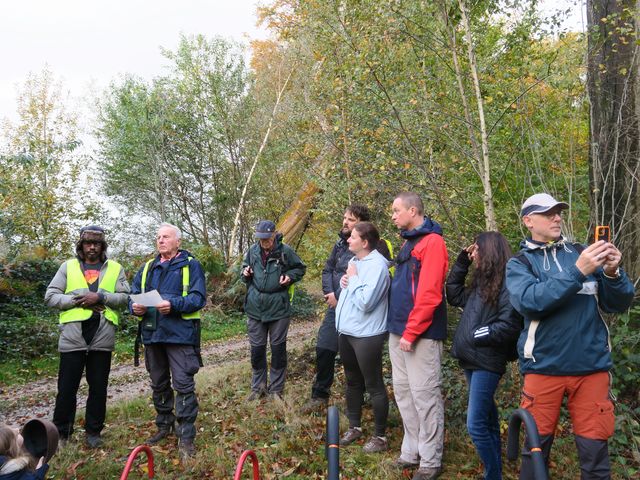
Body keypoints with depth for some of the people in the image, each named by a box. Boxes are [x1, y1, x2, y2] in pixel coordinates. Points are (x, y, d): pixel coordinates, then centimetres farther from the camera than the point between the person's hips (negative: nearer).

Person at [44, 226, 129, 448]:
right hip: (73, 334, 0)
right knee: (67, 386, 4)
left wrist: (101, 297, -14)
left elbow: (125, 297, 0)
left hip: (102, 335, 1)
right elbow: (50, 296, 3)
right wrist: (77, 301, -10)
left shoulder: (115, 269, 9)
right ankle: (61, 432, 18)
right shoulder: (68, 267, 8)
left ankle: (94, 431, 22)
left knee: (99, 387, 9)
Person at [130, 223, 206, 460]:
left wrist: (173, 304, -26)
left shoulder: (190, 265, -2)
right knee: (158, 384, 17)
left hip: (180, 333, -6)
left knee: (183, 385, -5)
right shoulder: (148, 267, 14)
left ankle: (186, 437, 2)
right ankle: (164, 425, 33)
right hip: (152, 333, 6)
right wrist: (135, 306, -11)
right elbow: (133, 294, 12)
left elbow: (198, 297, -11)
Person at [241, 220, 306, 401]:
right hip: (255, 307, 3)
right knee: (257, 348, 10)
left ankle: (276, 389, 21)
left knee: (278, 348, 7)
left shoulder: (285, 251, -8)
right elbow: (245, 268, 17)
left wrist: (290, 276, -12)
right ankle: (258, 387, 26)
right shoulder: (253, 251, 0)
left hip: (279, 307, -2)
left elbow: (300, 268, 7)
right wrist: (245, 274, -6)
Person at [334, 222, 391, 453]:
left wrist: (353, 278, -15)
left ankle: (380, 436, 16)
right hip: (346, 331, 10)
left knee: (374, 386, 3)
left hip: (367, 335, -9)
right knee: (352, 382, 20)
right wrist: (345, 280, 1)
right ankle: (354, 427, 36)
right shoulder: (355, 261, 10)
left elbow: (364, 302, -26)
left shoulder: (377, 265, -19)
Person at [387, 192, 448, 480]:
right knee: (403, 392, 14)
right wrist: (398, 328, 13)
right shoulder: (408, 242, 16)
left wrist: (411, 333, -19)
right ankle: (412, 451, 25)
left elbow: (429, 294, -20)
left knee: (424, 395, -2)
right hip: (398, 331, 9)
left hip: (419, 335, -9)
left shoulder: (432, 242, -14)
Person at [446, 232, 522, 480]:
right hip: (472, 359, 9)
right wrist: (462, 261, 15)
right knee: (487, 418, 18)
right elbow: (453, 295, 22)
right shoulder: (481, 283, 12)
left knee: (476, 424, -10)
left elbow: (508, 327, -20)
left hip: (487, 362, -9)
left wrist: (476, 335, -12)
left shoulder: (507, 284, -14)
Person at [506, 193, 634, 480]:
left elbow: (619, 304, 4)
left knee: (594, 451, 7)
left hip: (592, 367, 2)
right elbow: (529, 301, -18)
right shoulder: (519, 264, 2)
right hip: (544, 368, -1)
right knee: (536, 447, 8)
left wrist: (612, 273, -16)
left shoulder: (581, 253, 8)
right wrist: (577, 272, -24)